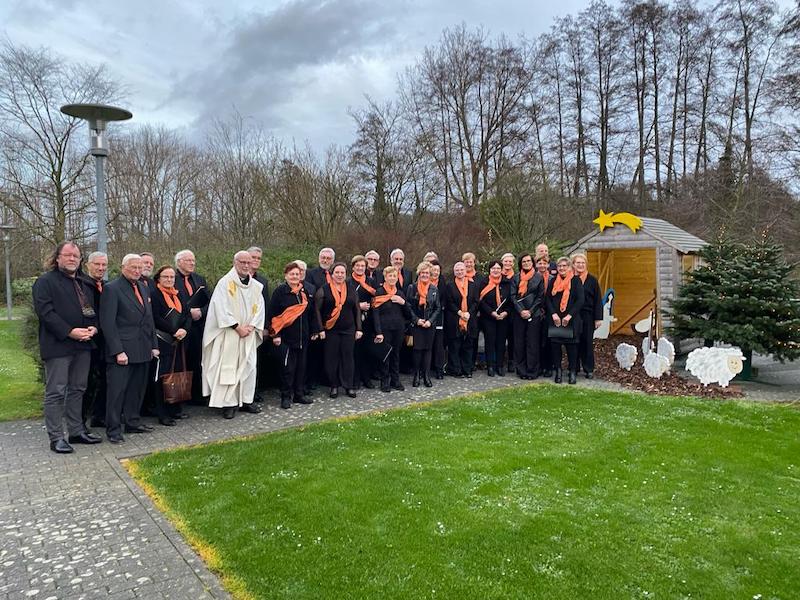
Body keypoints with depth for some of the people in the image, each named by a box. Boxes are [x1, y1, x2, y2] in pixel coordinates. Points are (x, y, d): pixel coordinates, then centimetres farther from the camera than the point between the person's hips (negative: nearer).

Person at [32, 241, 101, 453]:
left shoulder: (84, 284, 18)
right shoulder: (46, 281, -4)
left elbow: (93, 310, 21)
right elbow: (45, 311, -14)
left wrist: (93, 328, 0)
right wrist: (70, 332, -20)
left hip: (83, 345, 7)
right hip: (58, 346, -7)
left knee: (78, 389, 13)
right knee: (56, 392, -2)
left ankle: (76, 431, 23)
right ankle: (56, 437, 5)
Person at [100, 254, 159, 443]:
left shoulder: (142, 287, 15)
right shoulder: (112, 289, -8)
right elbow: (108, 323, -13)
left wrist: (154, 345, 13)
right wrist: (117, 351, -18)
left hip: (143, 350, 7)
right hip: (122, 350, -7)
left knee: (137, 389, 14)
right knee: (117, 390, -1)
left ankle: (132, 422, 27)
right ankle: (113, 429, 9)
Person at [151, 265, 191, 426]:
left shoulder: (177, 295, 16)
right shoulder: (154, 295, -4)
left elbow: (187, 315, 11)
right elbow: (156, 318, -13)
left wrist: (184, 330, -7)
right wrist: (174, 331, -17)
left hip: (179, 341, 6)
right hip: (162, 341, -6)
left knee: (178, 374, 8)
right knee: (163, 377, -3)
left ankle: (175, 409, 19)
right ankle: (162, 414, 3)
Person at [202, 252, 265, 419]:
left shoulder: (256, 286, 9)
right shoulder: (225, 283, -6)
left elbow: (260, 308, 7)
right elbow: (222, 308, -13)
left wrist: (251, 326, -7)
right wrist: (238, 327, -15)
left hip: (249, 334, 5)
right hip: (229, 334, -5)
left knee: (249, 366, 5)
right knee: (228, 367, -3)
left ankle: (246, 400, 16)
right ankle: (229, 403, 4)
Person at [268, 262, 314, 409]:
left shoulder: (304, 291, 11)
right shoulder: (280, 291, -6)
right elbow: (271, 314, -8)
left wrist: (312, 331, 14)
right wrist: (275, 334, -13)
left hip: (302, 336, 6)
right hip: (286, 337, -5)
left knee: (301, 366, 10)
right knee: (288, 368, -2)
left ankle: (299, 394, 21)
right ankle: (286, 397, 9)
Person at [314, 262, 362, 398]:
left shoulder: (351, 289, 8)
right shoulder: (324, 290, -2)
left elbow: (357, 310, 11)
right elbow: (317, 310, -3)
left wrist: (358, 329, 6)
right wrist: (321, 329, -9)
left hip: (348, 330, 2)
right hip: (330, 330, -2)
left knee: (348, 357, 5)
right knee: (331, 358, 2)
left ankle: (348, 386, 15)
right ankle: (334, 386, 15)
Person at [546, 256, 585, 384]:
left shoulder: (576, 280, 0)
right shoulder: (553, 281, 11)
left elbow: (580, 300, -6)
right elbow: (548, 298, 5)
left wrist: (569, 315, -13)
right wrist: (553, 314, -9)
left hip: (571, 319, -3)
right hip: (555, 319, 3)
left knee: (571, 345, -1)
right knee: (555, 344, 1)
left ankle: (573, 372, 8)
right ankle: (558, 371, 10)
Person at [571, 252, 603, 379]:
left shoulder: (592, 280, 2)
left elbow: (598, 300, 1)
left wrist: (598, 318, -4)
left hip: (588, 316, -1)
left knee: (588, 342, 4)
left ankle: (589, 370, 11)